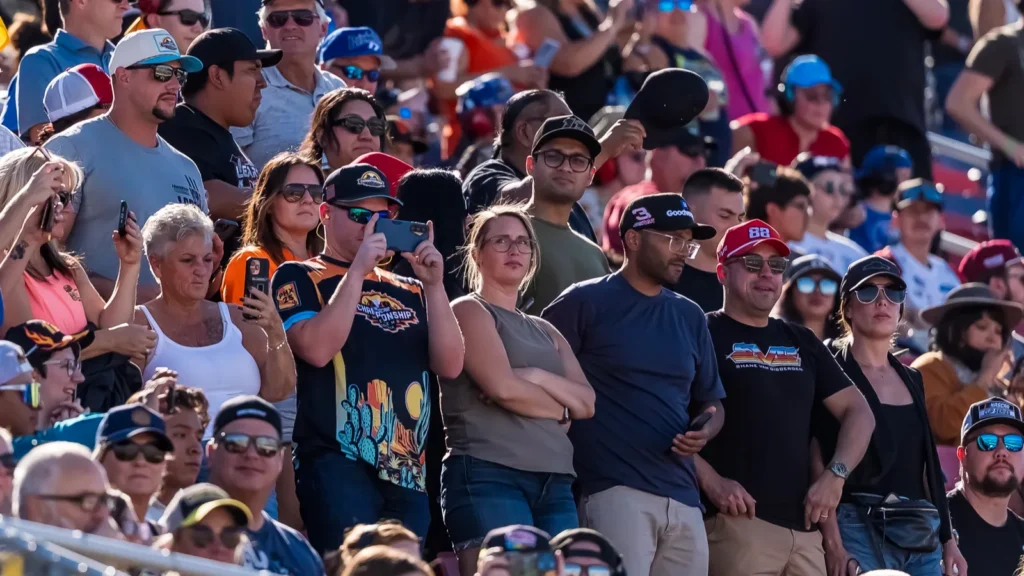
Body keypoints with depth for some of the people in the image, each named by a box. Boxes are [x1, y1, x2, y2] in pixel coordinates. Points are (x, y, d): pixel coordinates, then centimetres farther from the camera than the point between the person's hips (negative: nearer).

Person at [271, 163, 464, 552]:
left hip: (408, 470, 6)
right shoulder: (299, 279, 6)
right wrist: (357, 270, -12)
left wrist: (433, 285, -1)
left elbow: (450, 366, 8)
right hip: (339, 464, -6)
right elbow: (317, 349, -13)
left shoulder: (408, 291, 21)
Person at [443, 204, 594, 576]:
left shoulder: (545, 333, 25)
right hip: (489, 478, -7)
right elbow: (503, 387, -10)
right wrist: (560, 409, 6)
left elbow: (588, 403, 12)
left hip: (555, 484, 7)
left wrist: (539, 378, -5)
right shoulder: (470, 312, 4)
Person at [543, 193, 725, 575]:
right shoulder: (586, 303, 0)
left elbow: (711, 403, 25)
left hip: (683, 496, 7)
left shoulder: (689, 317, 19)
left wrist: (704, 433, 1)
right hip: (614, 491, -7)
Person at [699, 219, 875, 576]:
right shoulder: (705, 335, 1)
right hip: (737, 522, -7)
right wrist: (710, 482, -18)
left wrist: (836, 474, 5)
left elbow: (857, 411, 22)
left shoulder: (800, 342, 22)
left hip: (802, 526, 7)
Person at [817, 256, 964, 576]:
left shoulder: (911, 380, 19)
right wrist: (833, 545, -18)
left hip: (922, 537, 6)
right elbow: (816, 465, -9)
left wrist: (948, 539, 15)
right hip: (859, 532, -6)